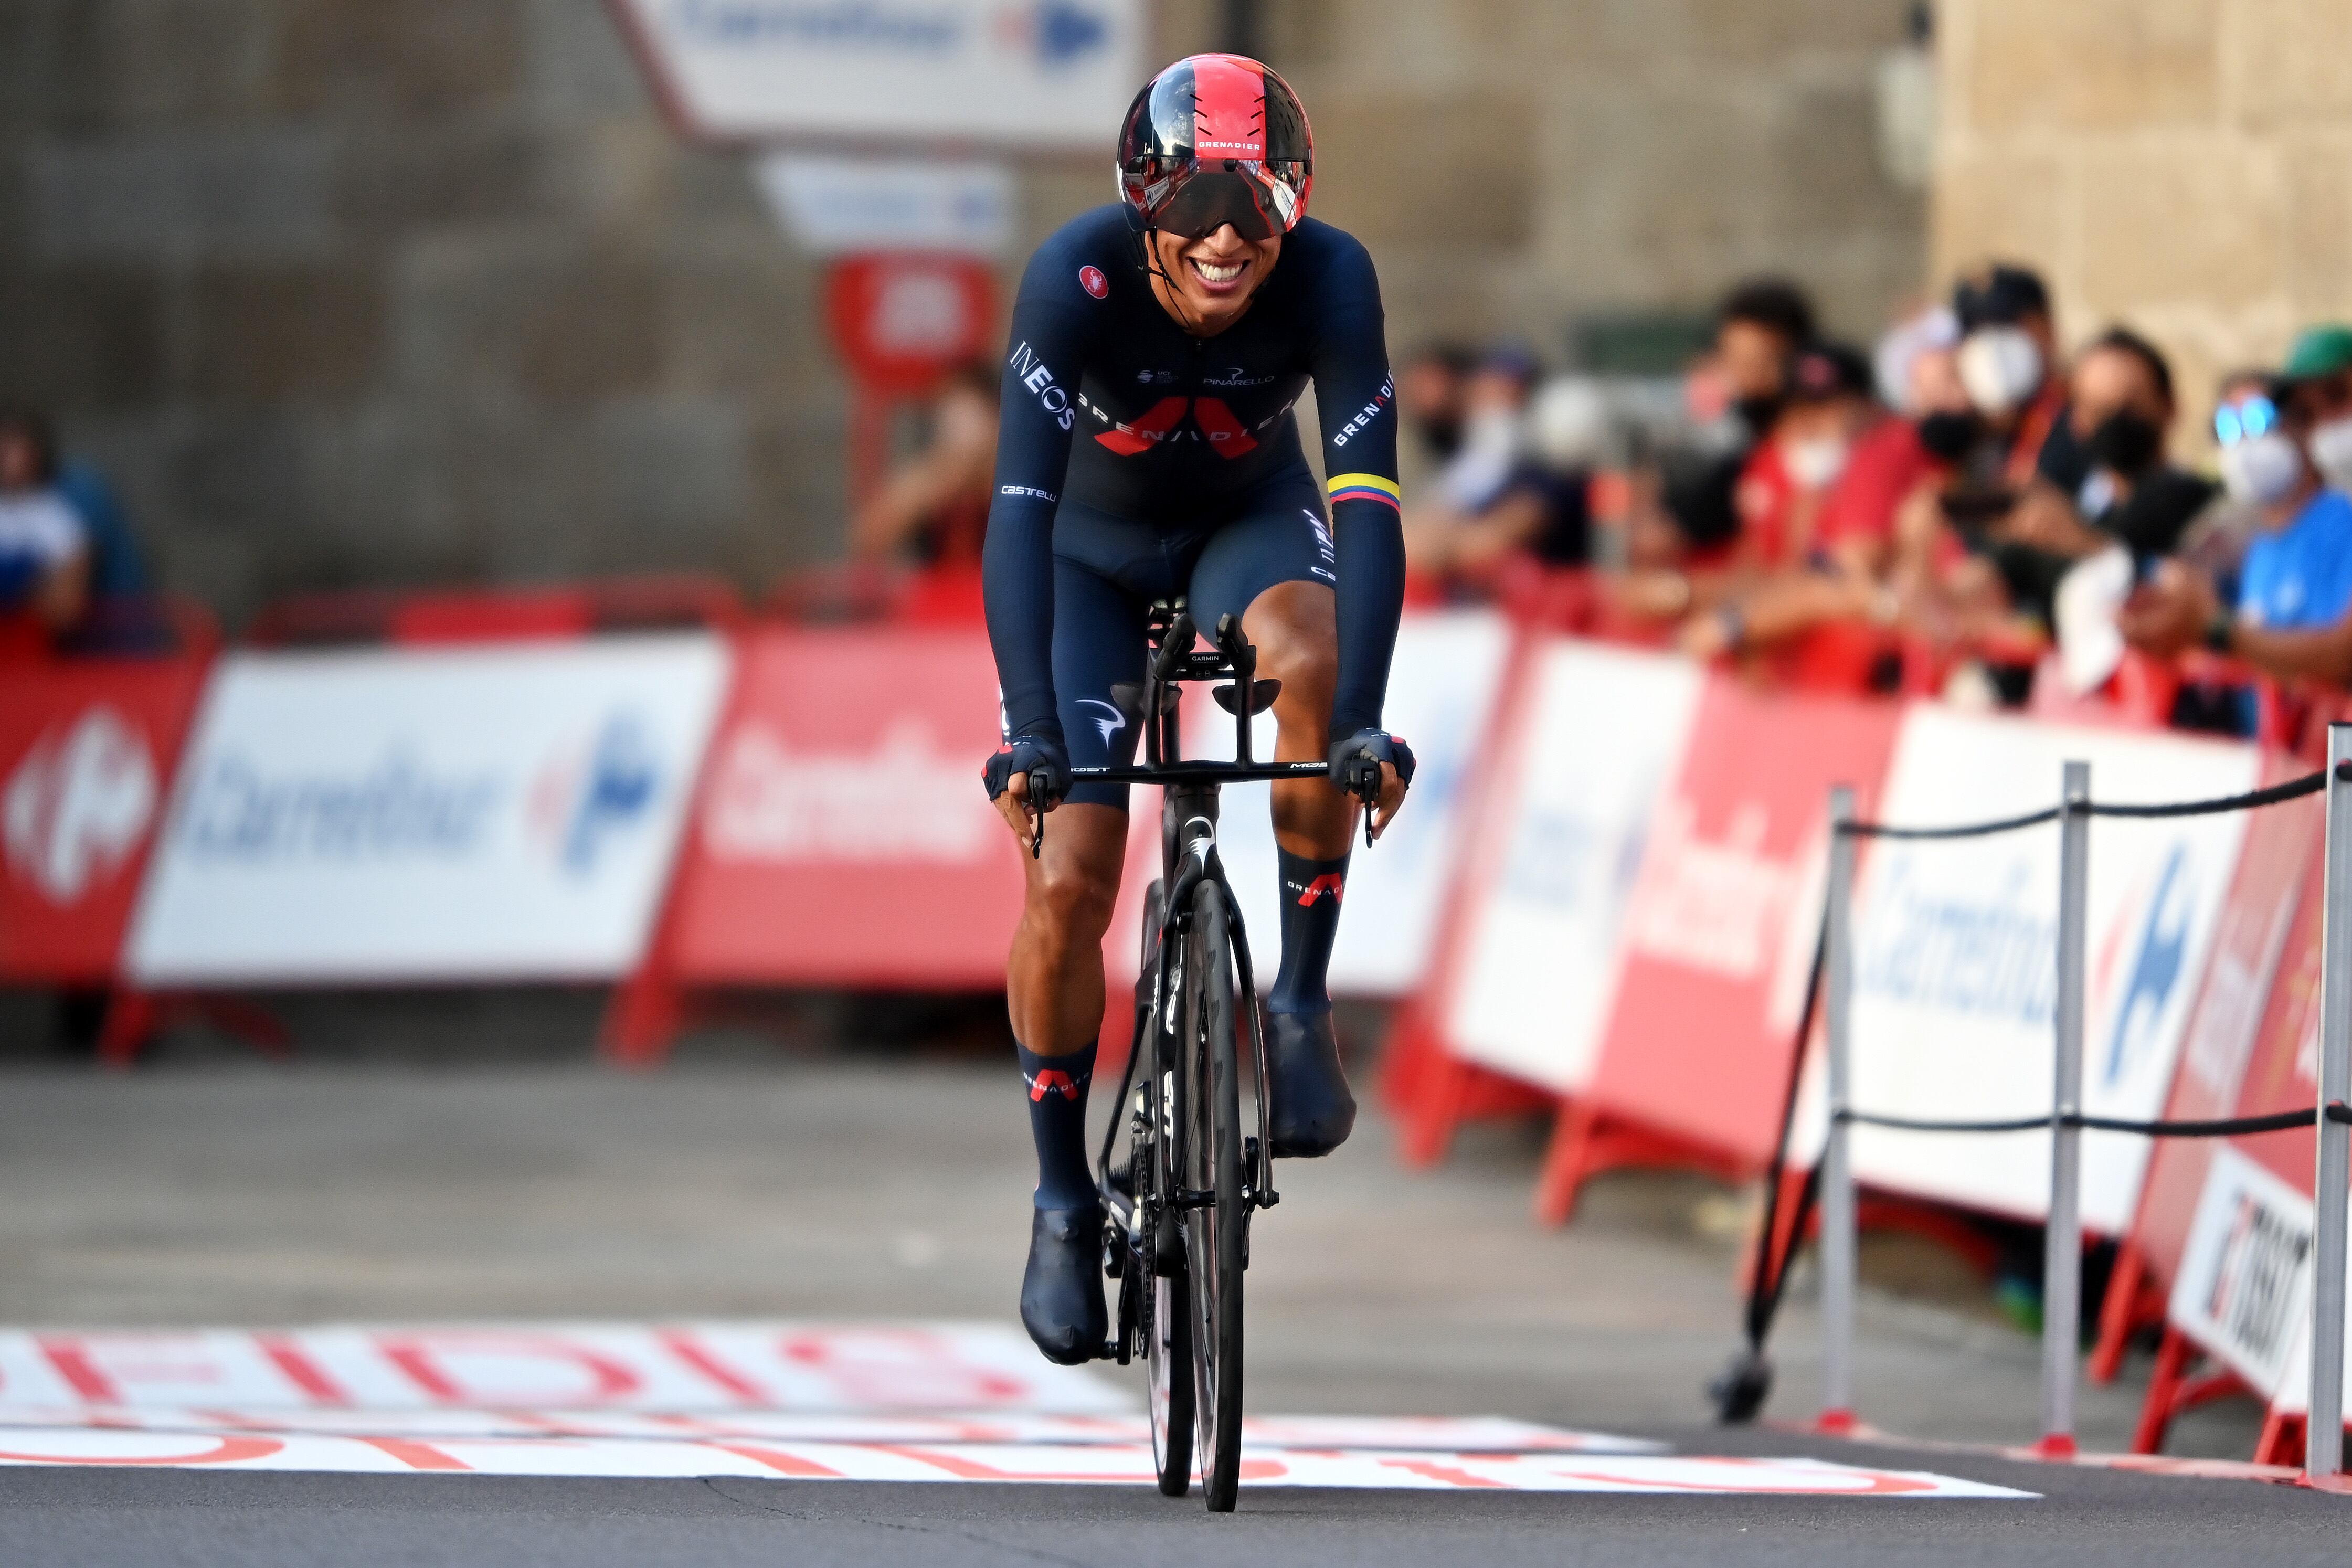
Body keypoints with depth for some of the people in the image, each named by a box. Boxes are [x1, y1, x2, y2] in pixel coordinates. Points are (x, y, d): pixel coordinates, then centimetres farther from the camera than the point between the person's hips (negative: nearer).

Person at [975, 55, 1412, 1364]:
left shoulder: (1329, 280, -30)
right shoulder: (1078, 279, -34)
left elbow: (1367, 501, -37)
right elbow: (1023, 503, -39)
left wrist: (1366, 722, -49)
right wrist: (1030, 732, -49)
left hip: (1249, 520, 0)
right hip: (1097, 541, 0)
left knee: (1305, 662, -35)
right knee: (1068, 881, -11)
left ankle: (1303, 1008, -18)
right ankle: (1065, 1198, 9)